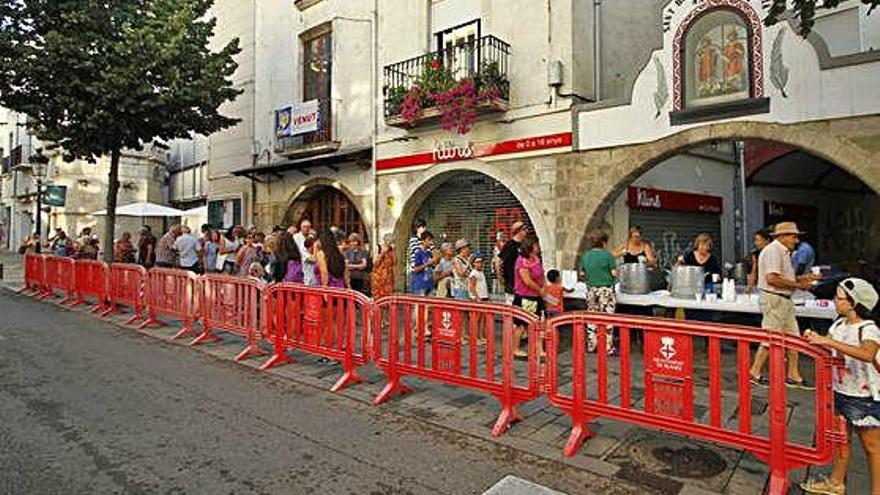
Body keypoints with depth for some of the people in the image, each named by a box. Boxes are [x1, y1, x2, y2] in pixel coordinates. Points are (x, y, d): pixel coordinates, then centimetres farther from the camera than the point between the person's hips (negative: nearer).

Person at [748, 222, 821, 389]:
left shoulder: (784, 252, 18)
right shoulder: (772, 250, -15)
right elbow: (772, 279, -24)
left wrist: (803, 278, 6)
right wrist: (797, 284, -17)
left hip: (785, 300, 10)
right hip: (773, 299, -10)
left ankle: (793, 376, 20)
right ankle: (754, 374, 5)